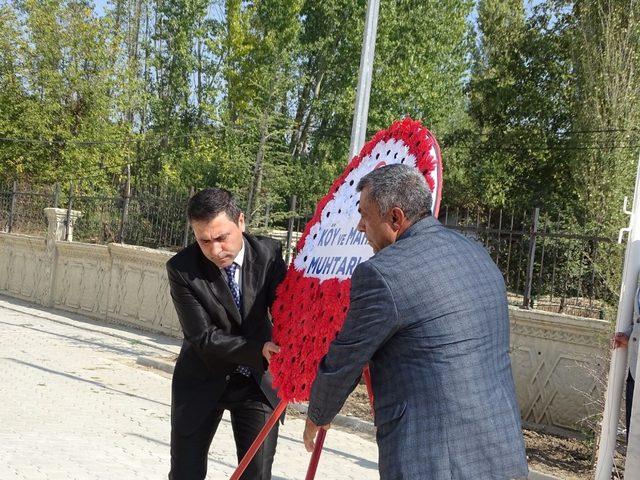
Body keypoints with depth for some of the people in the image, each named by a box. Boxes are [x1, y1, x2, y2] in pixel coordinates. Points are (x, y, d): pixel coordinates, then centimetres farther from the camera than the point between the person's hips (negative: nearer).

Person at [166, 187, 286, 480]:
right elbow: (204, 337, -21)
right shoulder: (181, 269, -20)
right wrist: (259, 351, -34)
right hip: (202, 381, -1)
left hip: (259, 381, 1)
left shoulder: (268, 253, -13)